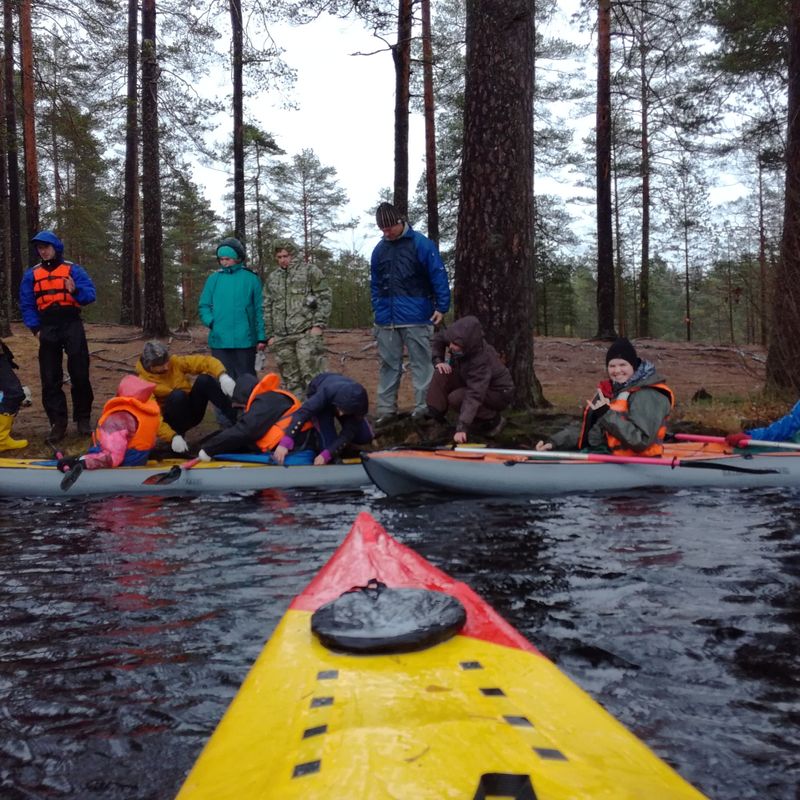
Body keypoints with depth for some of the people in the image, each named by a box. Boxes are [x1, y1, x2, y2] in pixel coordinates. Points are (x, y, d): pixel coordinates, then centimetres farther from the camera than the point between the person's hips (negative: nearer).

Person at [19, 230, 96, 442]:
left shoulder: (73, 269, 4)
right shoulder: (31, 274, 11)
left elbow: (91, 294, -3)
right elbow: (26, 304, 10)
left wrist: (76, 291, -23)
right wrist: (35, 328, -1)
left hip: (72, 325, -2)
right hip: (48, 329, 2)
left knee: (80, 374, -2)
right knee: (50, 378, 1)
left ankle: (83, 419, 9)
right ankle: (58, 422, 6)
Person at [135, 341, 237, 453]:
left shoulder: (175, 362, -7)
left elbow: (205, 361, -13)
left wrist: (222, 376, -33)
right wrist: (172, 436, -37)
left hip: (191, 410, 4)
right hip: (171, 421, -4)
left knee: (204, 379, -23)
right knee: (177, 395, -35)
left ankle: (236, 422, -29)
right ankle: (179, 434, -15)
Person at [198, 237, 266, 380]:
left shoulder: (251, 278, 1)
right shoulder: (214, 279, 6)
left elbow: (259, 310, 2)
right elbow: (203, 306, 10)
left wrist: (261, 337, -2)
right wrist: (212, 322, -9)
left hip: (245, 340, -2)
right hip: (219, 340, 2)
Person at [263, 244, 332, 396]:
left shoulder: (309, 270, 5)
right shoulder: (271, 278, 18)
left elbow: (324, 297, -1)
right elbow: (266, 308, 20)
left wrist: (319, 324, -9)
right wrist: (269, 334, 12)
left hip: (307, 332, -5)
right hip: (281, 337, 5)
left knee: (313, 378, -11)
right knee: (290, 381, 7)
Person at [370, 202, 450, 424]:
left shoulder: (421, 244, -3)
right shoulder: (379, 249, 12)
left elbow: (438, 276, -6)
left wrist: (441, 306, -11)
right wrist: (377, 309, 13)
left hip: (416, 317, -5)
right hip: (386, 319, 5)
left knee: (421, 363, -1)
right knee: (388, 365, 9)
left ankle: (423, 407, 5)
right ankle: (386, 409, 15)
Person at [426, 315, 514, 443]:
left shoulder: (481, 360, -38)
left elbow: (474, 395, -46)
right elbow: (439, 338, 5)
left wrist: (462, 428, -53)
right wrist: (438, 360, -12)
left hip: (499, 393, -7)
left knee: (456, 398, -30)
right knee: (442, 374, -16)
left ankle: (494, 420, -8)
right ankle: (434, 416, -12)